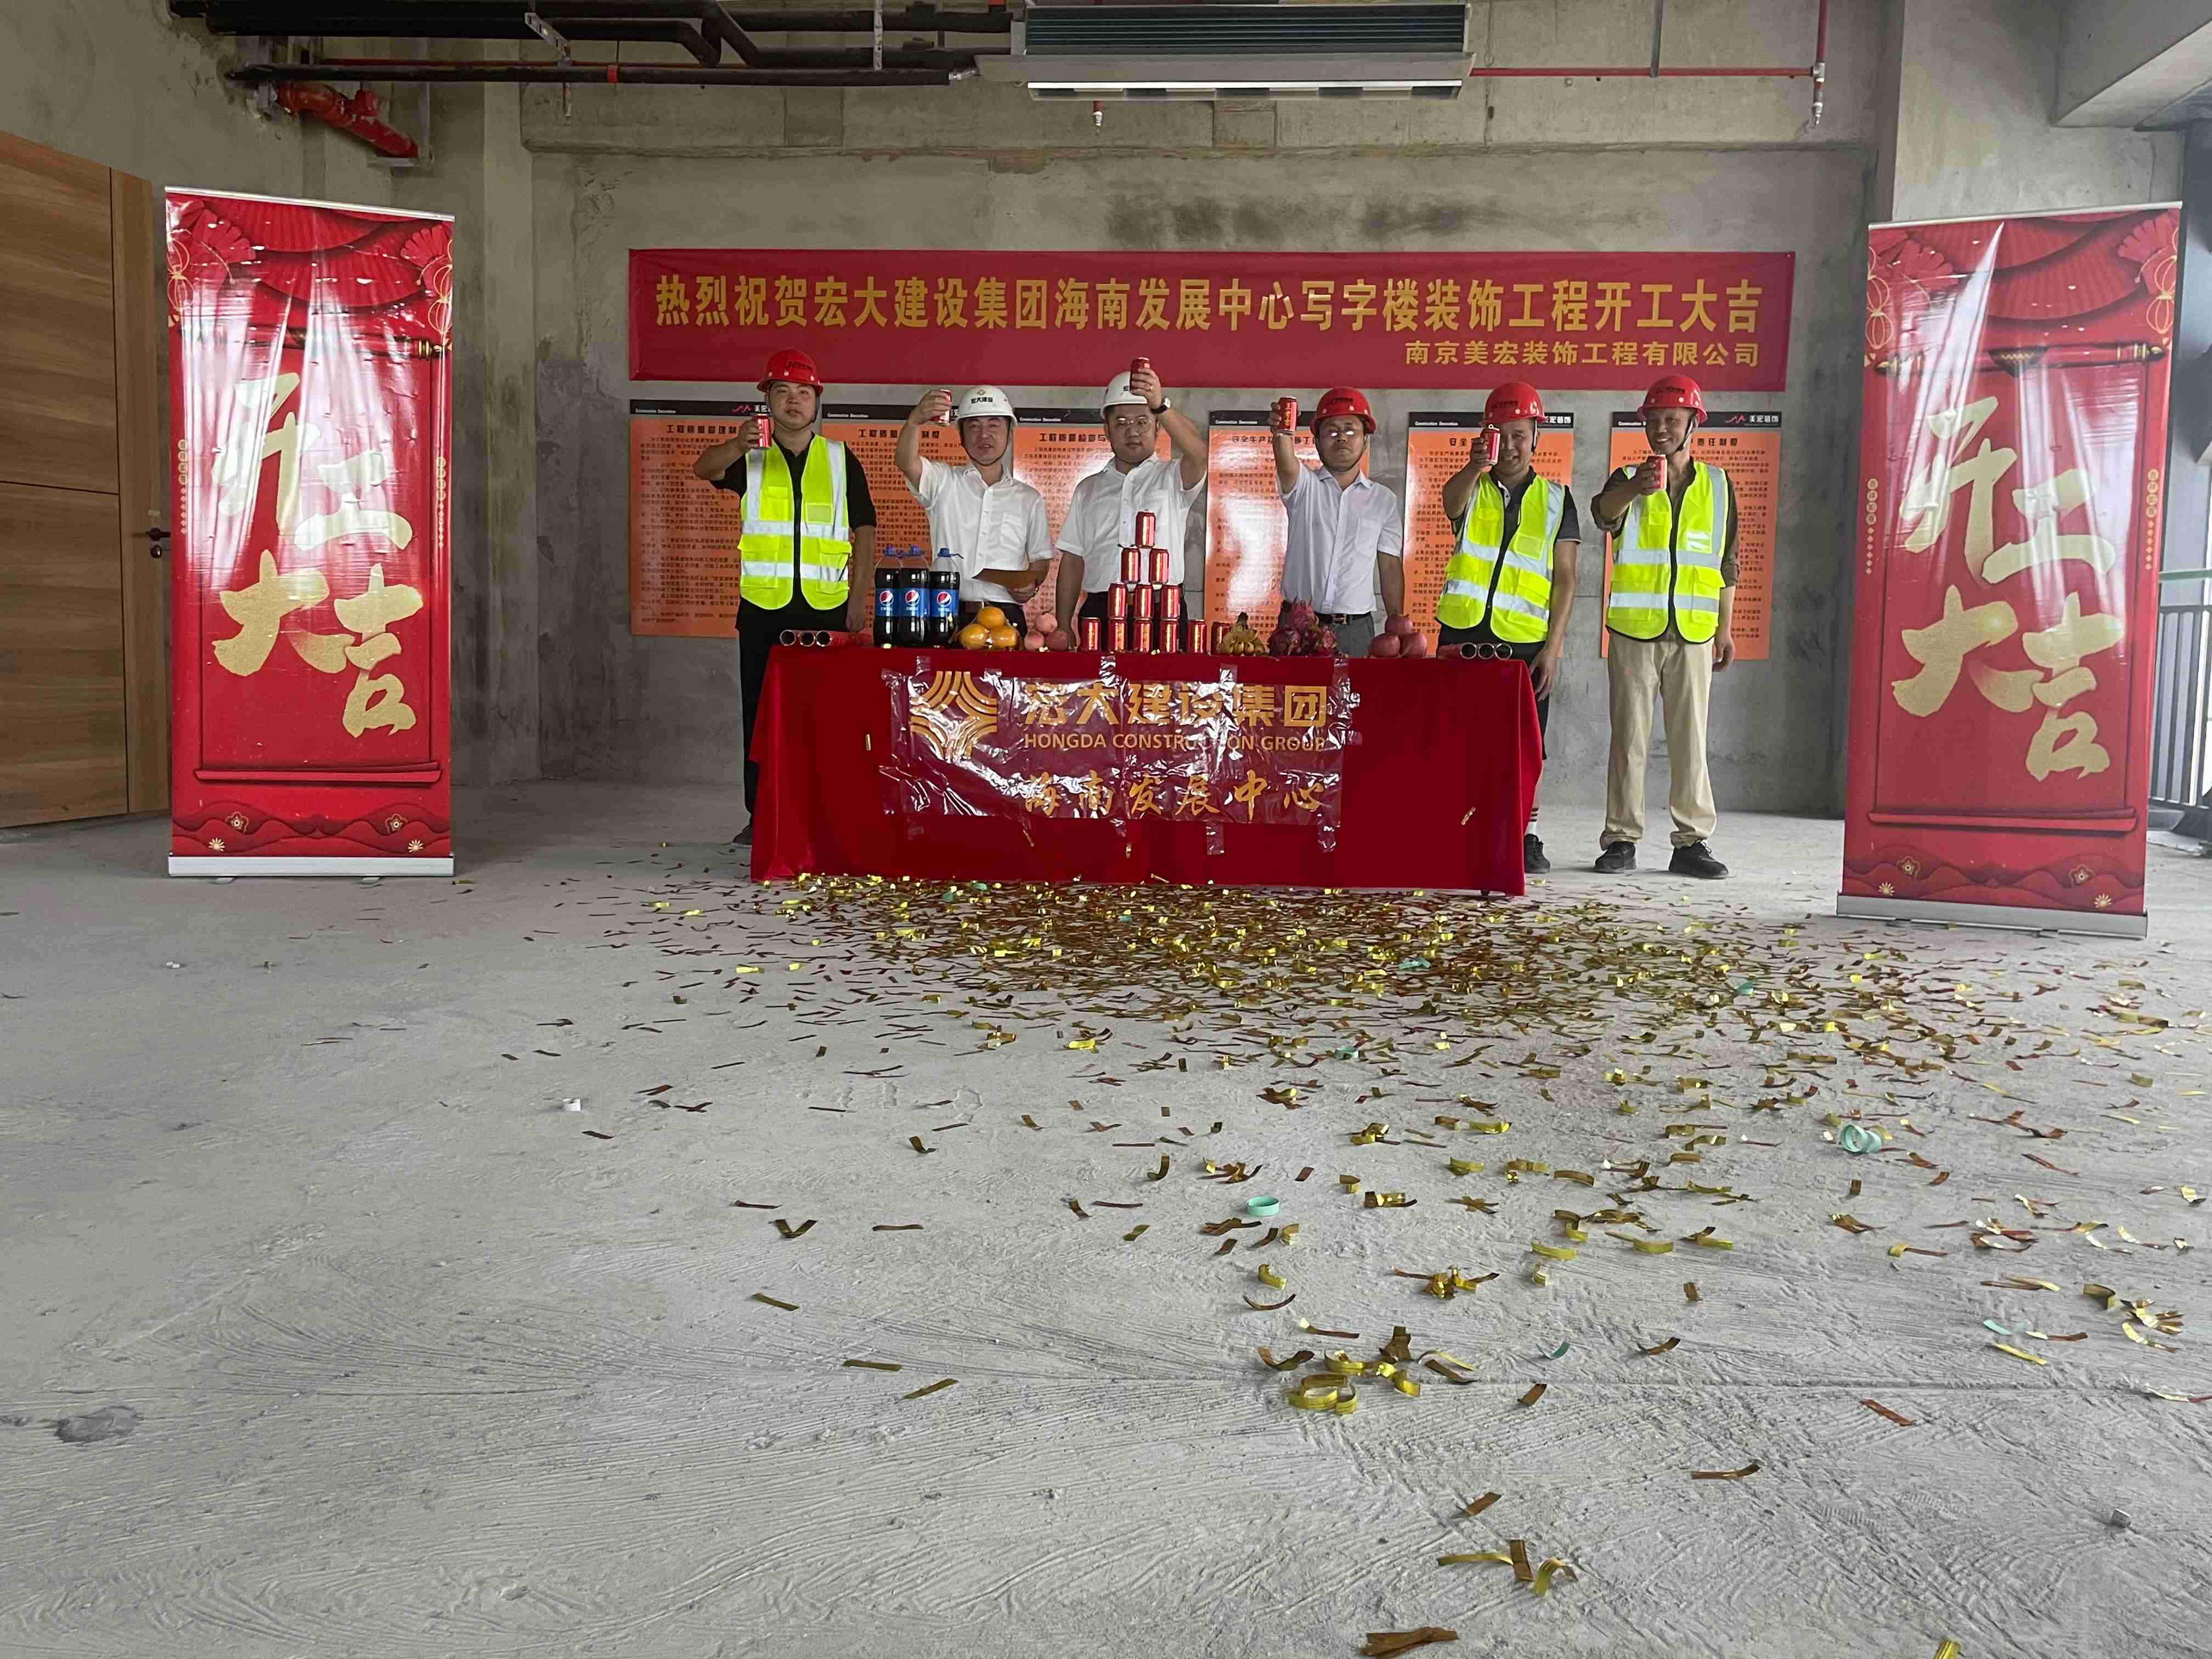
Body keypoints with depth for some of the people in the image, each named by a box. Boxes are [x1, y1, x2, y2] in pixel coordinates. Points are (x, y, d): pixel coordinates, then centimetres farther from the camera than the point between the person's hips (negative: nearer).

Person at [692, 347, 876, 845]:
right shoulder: (750, 458, 8)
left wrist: (860, 597, -1)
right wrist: (739, 444, -35)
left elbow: (864, 530, 9)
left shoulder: (841, 460, 10)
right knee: (761, 713, 3)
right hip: (764, 605, 0)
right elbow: (704, 468, -13)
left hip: (828, 605, 0)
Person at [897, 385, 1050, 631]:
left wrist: (1032, 585, -1)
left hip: (1006, 617, 1)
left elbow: (1040, 558, 21)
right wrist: (916, 420, -29)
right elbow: (907, 463, -10)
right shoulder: (944, 483, 9)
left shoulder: (1029, 499, 15)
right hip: (949, 614, -1)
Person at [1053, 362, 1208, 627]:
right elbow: (1072, 563, 16)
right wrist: (1062, 630, 8)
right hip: (1099, 612, 2)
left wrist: (1160, 405, -30)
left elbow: (1198, 453, -15)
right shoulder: (1088, 490, 19)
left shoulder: (1172, 478, 8)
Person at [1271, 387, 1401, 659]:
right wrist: (1281, 436, -42)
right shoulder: (1304, 486, 5)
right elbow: (1286, 465, -19)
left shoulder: (1384, 500, 10)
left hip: (1356, 630, 1)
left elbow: (1391, 569, 11)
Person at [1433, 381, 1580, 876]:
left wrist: (1553, 645, -5)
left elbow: (1564, 578, 5)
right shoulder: (1472, 490, 8)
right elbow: (1451, 502, -18)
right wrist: (1474, 467, -41)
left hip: (1526, 639, 0)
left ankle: (1525, 837, 13)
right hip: (1465, 632, 0)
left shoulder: (1556, 499, 8)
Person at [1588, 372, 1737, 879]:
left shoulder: (1717, 485, 10)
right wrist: (1633, 488, -43)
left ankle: (1692, 841, 8)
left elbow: (1726, 562, 14)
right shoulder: (1628, 479, 4)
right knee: (1629, 737, 1)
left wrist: (1725, 630, 9)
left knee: (1690, 739, 3)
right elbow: (1606, 512, -21)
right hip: (1633, 629, -1)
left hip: (1693, 632, 1)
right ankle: (1621, 840, 6)